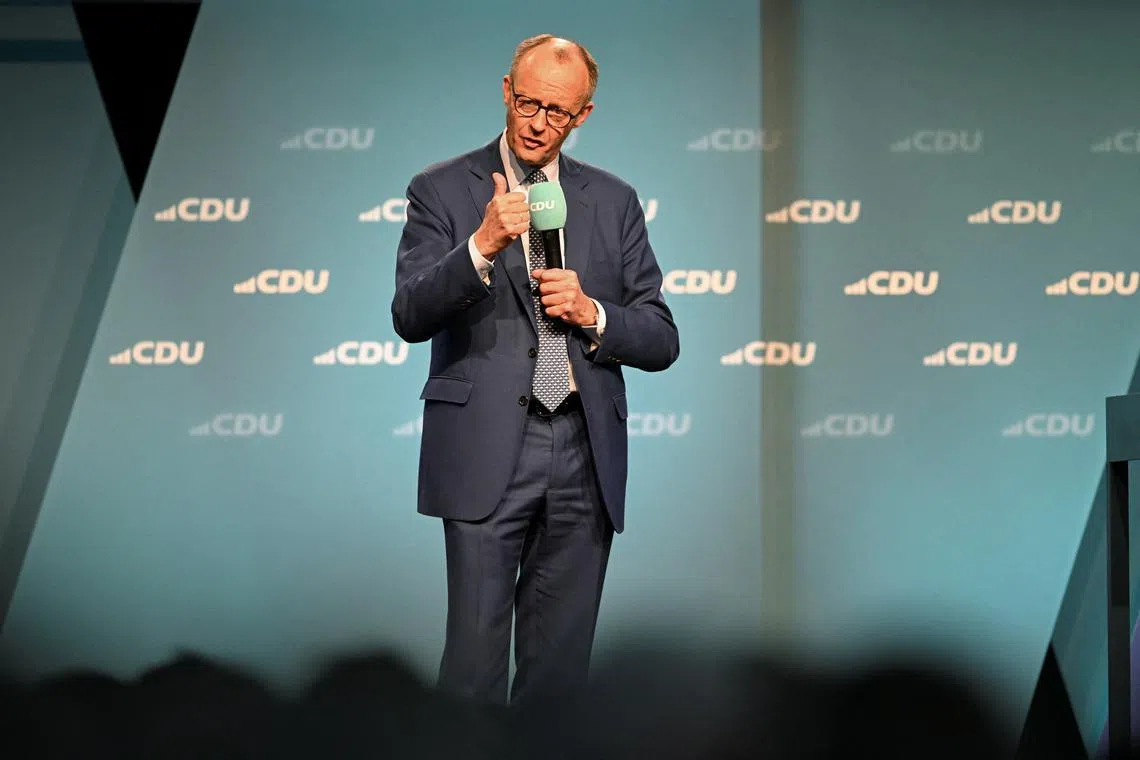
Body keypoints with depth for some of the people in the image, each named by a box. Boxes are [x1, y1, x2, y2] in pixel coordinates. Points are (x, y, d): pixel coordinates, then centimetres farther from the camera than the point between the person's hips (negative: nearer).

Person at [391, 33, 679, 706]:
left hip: (585, 456, 3)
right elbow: (411, 317, -8)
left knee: (560, 662, 7)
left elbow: (661, 342, 12)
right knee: (475, 652, -7)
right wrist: (482, 246, -23)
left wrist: (591, 314, -7)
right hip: (487, 453, -3)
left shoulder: (614, 201, 13)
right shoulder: (443, 190, 4)